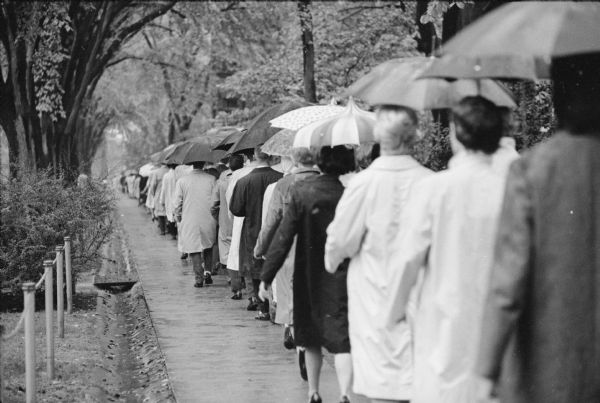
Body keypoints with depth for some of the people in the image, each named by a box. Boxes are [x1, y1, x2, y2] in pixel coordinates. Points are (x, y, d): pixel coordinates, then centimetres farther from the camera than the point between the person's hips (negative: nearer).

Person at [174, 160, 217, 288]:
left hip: (189, 221, -1)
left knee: (194, 249, 4)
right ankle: (207, 271, 5)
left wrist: (178, 218, 12)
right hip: (208, 220, 1)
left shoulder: (182, 181, -3)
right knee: (208, 247, 18)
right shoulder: (212, 179, -3)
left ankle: (199, 277, -2)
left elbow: (178, 204, -1)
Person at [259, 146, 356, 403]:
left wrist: (266, 276, -5)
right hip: (343, 277, -1)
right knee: (341, 338, -4)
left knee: (311, 338, 19)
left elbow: (284, 236, -9)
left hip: (310, 276, 1)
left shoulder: (303, 191, -9)